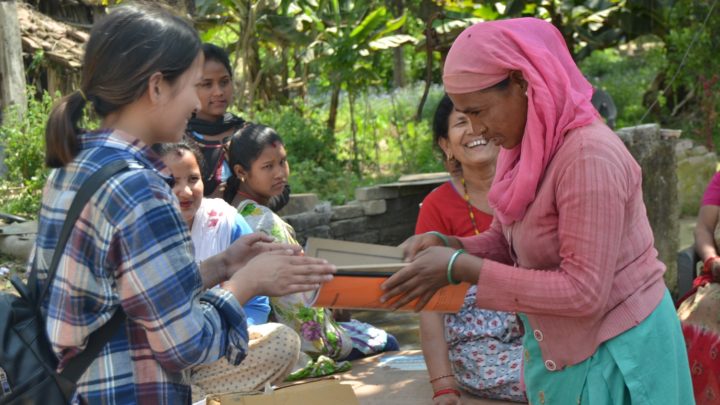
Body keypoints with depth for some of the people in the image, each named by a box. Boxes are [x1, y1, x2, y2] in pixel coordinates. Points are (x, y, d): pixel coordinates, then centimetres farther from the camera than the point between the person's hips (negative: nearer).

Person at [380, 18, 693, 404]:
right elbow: (506, 242, 11)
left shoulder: (589, 155, -26)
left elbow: (583, 292, -27)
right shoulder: (526, 150, 0)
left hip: (611, 354, -8)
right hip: (560, 348, 8)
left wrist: (460, 268, -27)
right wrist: (446, 246, -10)